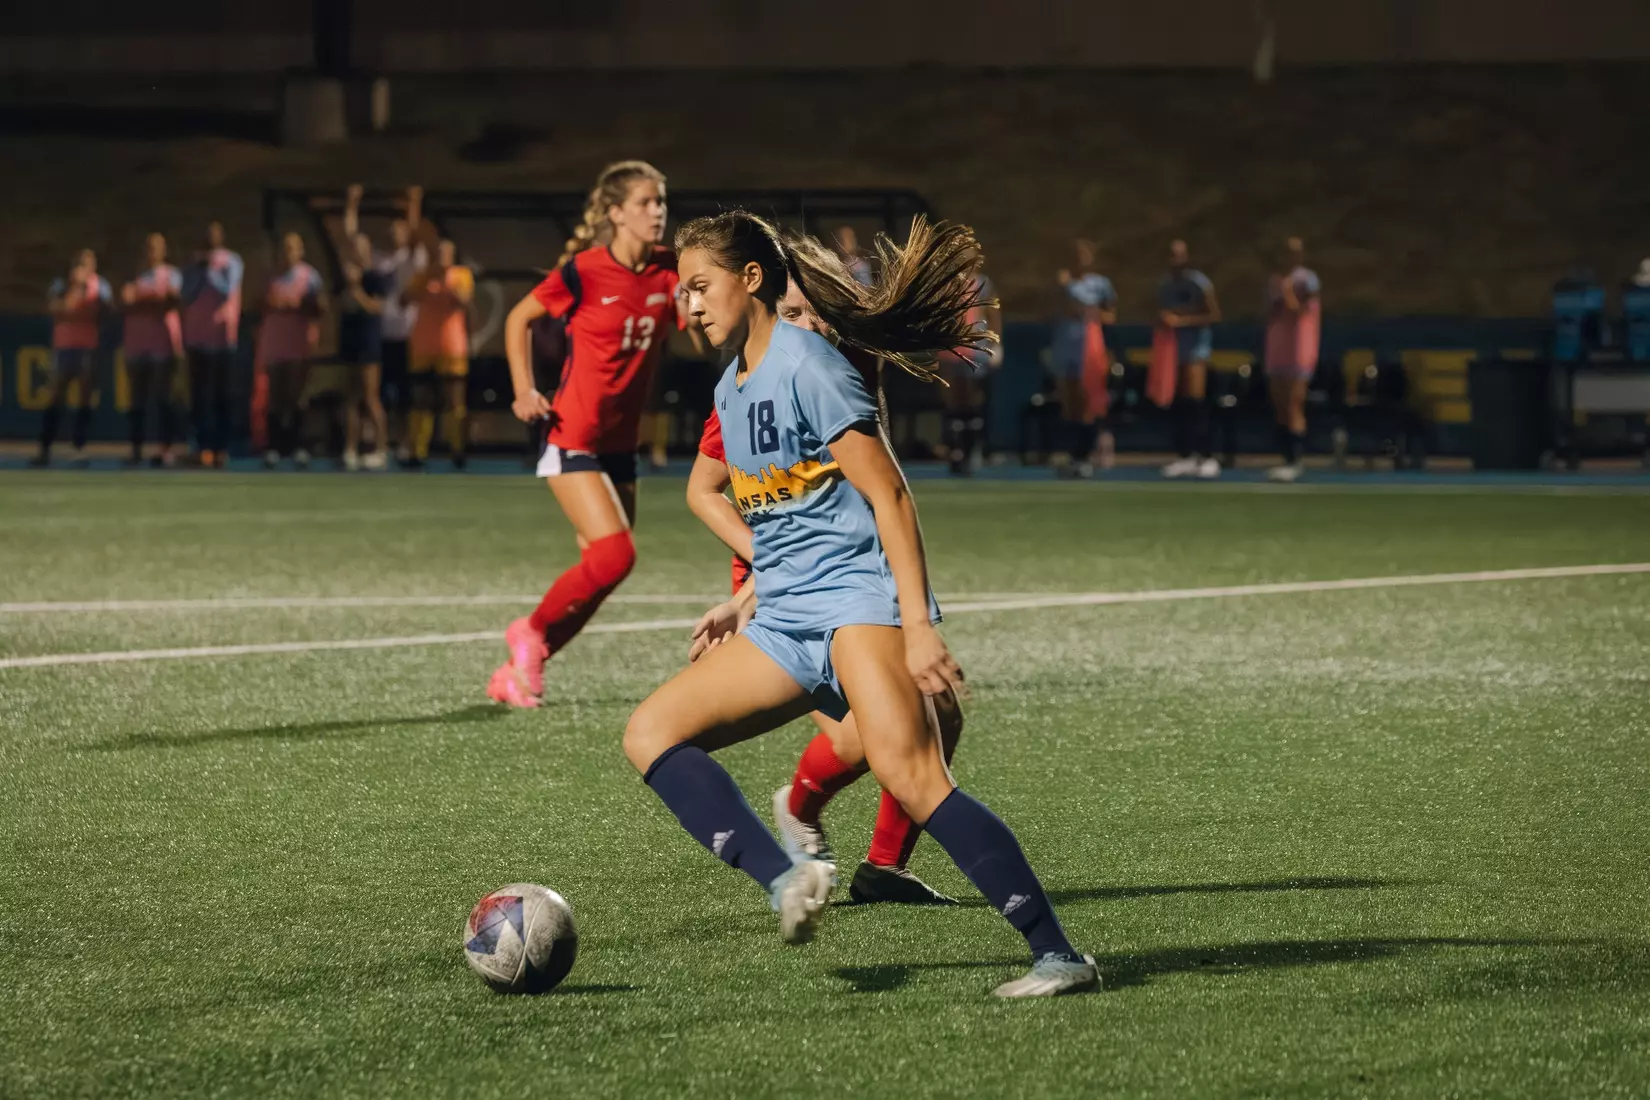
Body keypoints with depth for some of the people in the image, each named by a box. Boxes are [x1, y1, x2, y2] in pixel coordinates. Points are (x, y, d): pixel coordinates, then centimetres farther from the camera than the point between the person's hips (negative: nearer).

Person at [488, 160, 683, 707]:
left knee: (598, 567, 6)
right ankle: (532, 631, 5)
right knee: (615, 555, -18)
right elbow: (519, 318, 0)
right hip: (573, 439, -6)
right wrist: (524, 389, -9)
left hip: (621, 443, 6)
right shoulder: (584, 271, -13)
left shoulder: (667, 271, 0)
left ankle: (517, 672, 20)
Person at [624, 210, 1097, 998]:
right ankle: (785, 880, -16)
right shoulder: (732, 389, 17)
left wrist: (919, 628, -20)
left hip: (857, 597, -9)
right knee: (650, 735, -2)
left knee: (909, 774, -26)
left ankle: (1057, 955, -24)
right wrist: (748, 602, 25)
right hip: (785, 625, 10)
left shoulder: (805, 364, -9)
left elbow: (888, 498, -14)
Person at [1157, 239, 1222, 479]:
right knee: (1179, 403, 6)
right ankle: (1185, 456, 11)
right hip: (1173, 345, 6)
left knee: (1195, 400, -13)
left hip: (1196, 340, -6)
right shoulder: (1165, 285, 12)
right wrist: (1163, 321, -1)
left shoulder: (1200, 283, -8)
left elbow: (1214, 315, -10)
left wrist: (1182, 320, -17)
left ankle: (1207, 456, -10)